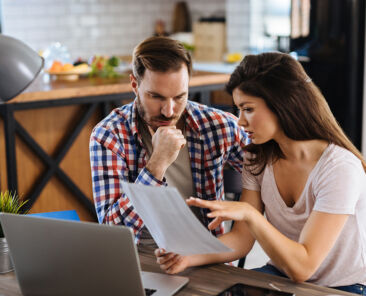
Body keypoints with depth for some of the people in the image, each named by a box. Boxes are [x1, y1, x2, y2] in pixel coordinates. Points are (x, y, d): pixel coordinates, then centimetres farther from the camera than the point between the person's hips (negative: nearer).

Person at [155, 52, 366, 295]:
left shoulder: (339, 167, -22)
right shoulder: (259, 158, 0)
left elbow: (302, 267, -25)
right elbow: (242, 239, -3)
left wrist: (249, 213, -35)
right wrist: (189, 257, -20)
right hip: (280, 275, 5)